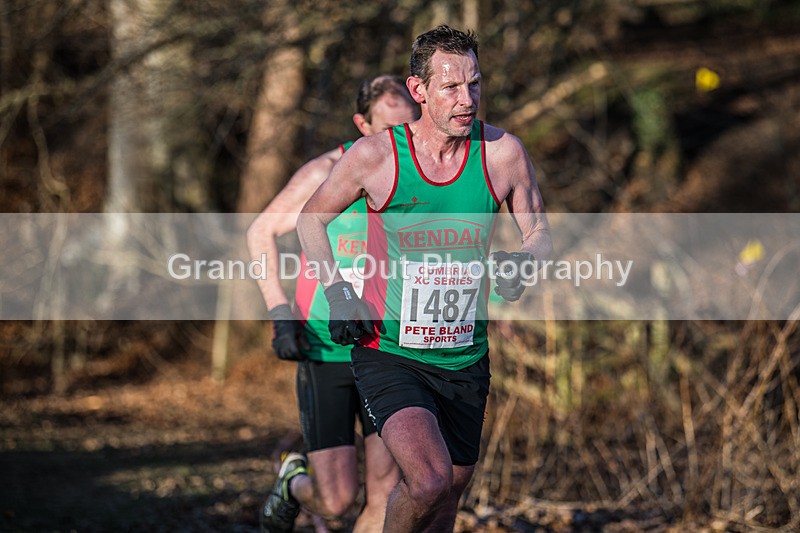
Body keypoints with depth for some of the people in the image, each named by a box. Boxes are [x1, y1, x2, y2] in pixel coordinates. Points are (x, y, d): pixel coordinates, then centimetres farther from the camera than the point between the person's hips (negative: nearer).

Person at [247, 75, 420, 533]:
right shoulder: (328, 174, -11)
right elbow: (262, 231, 0)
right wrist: (281, 315, -10)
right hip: (326, 351, -3)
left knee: (387, 491, -10)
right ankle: (295, 483, 31)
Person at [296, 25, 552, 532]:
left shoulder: (504, 153, -6)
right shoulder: (375, 154, -11)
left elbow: (540, 233, 9)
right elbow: (312, 218, 6)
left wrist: (520, 261, -13)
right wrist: (339, 292, -6)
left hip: (465, 359, 4)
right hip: (388, 353, -4)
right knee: (430, 481, -25)